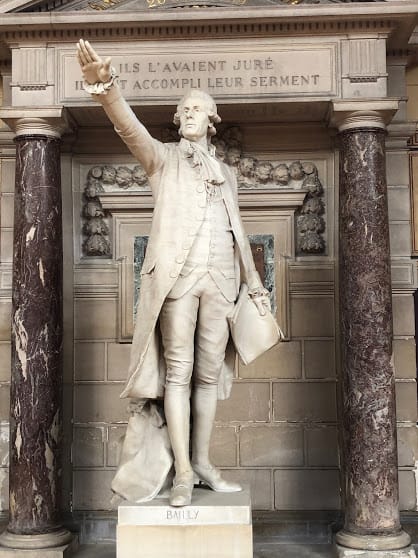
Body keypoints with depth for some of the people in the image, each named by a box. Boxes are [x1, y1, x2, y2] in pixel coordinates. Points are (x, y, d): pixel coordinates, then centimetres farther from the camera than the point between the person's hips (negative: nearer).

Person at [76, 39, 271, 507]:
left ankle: (202, 461, 15)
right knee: (178, 371, -5)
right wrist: (105, 88, -31)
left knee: (209, 372, 6)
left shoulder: (226, 173, 22)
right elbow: (131, 129, -11)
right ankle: (182, 472, -1)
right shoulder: (164, 158, 9)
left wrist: (255, 285, 21)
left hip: (219, 279, 4)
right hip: (176, 274, -4)